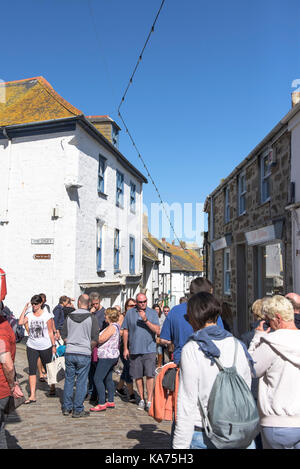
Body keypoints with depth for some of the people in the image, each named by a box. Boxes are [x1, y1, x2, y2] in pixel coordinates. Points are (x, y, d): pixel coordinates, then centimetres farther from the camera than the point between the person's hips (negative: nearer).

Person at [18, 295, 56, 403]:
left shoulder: (47, 315, -7)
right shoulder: (29, 315, 1)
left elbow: (50, 332, -4)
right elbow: (20, 322, -18)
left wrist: (53, 345, -5)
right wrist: (24, 309, -13)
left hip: (45, 346, -2)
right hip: (32, 346, 2)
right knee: (32, 370, -2)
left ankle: (52, 388, 35)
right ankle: (32, 396, 3)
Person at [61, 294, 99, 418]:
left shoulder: (69, 316, 3)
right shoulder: (92, 318, -6)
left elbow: (64, 335, 9)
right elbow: (95, 339, -6)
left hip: (69, 353, 3)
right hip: (84, 354, -3)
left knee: (69, 380, 14)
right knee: (81, 382, 5)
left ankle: (67, 408, 23)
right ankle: (78, 410, 10)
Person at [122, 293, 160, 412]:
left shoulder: (153, 313, 1)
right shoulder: (130, 313, 5)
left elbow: (158, 331, -7)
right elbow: (125, 331, 10)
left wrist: (146, 320, -18)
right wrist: (125, 348, 7)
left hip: (149, 349, -2)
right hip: (134, 350, 2)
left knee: (149, 375, -7)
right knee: (138, 376, 9)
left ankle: (149, 401, 4)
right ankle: (142, 399, 25)